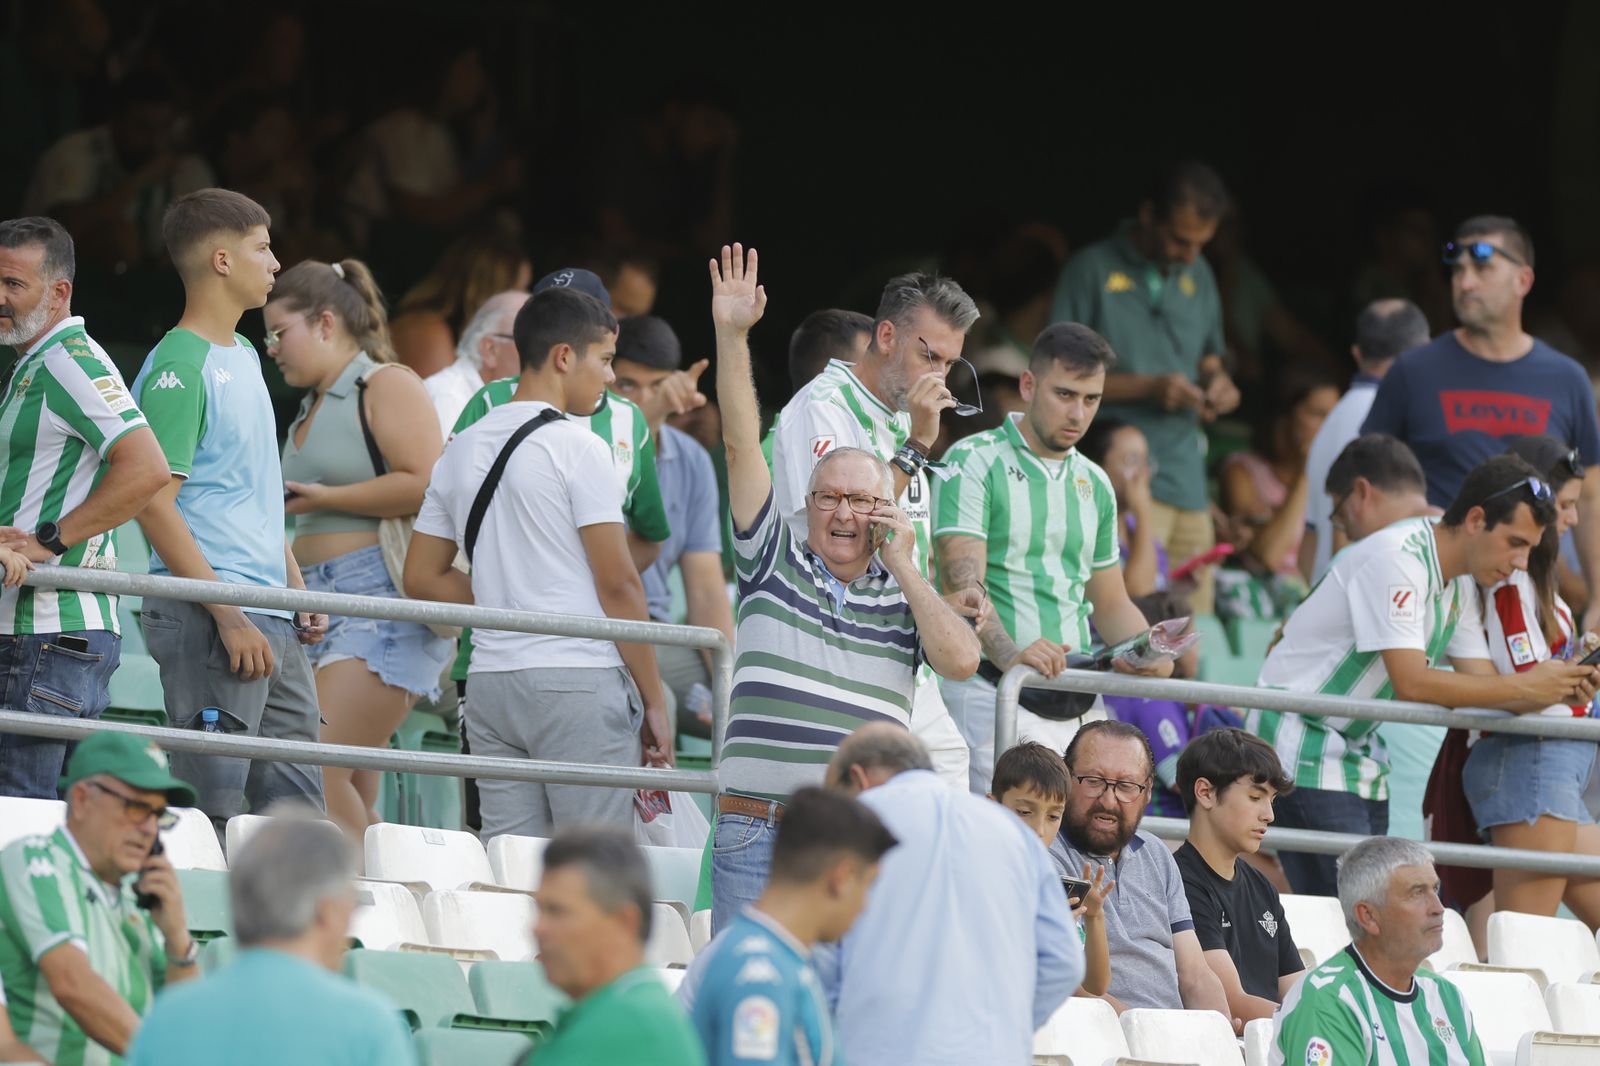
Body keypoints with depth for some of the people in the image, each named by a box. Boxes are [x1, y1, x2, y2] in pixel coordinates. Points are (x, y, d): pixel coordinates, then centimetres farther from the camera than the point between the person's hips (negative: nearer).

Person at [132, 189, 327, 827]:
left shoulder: (244, 356, 18)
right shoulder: (179, 368, -11)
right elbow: (155, 504, -17)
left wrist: (296, 587, 18)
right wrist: (230, 616, -20)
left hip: (271, 619, 9)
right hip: (207, 619, -9)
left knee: (296, 804, 8)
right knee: (214, 809, -10)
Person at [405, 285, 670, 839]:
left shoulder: (460, 451, 14)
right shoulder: (577, 449, -7)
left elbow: (423, 578, 18)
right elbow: (618, 583, -10)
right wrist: (653, 701, -4)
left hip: (490, 683, 7)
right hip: (579, 679, -7)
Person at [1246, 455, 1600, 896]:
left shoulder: (1460, 588, 9)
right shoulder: (1396, 560, -21)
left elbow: (1483, 686, 4)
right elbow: (1411, 683, -28)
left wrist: (1562, 689, -15)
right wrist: (1524, 686, -25)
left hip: (1358, 752, 10)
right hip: (1301, 743, -10)